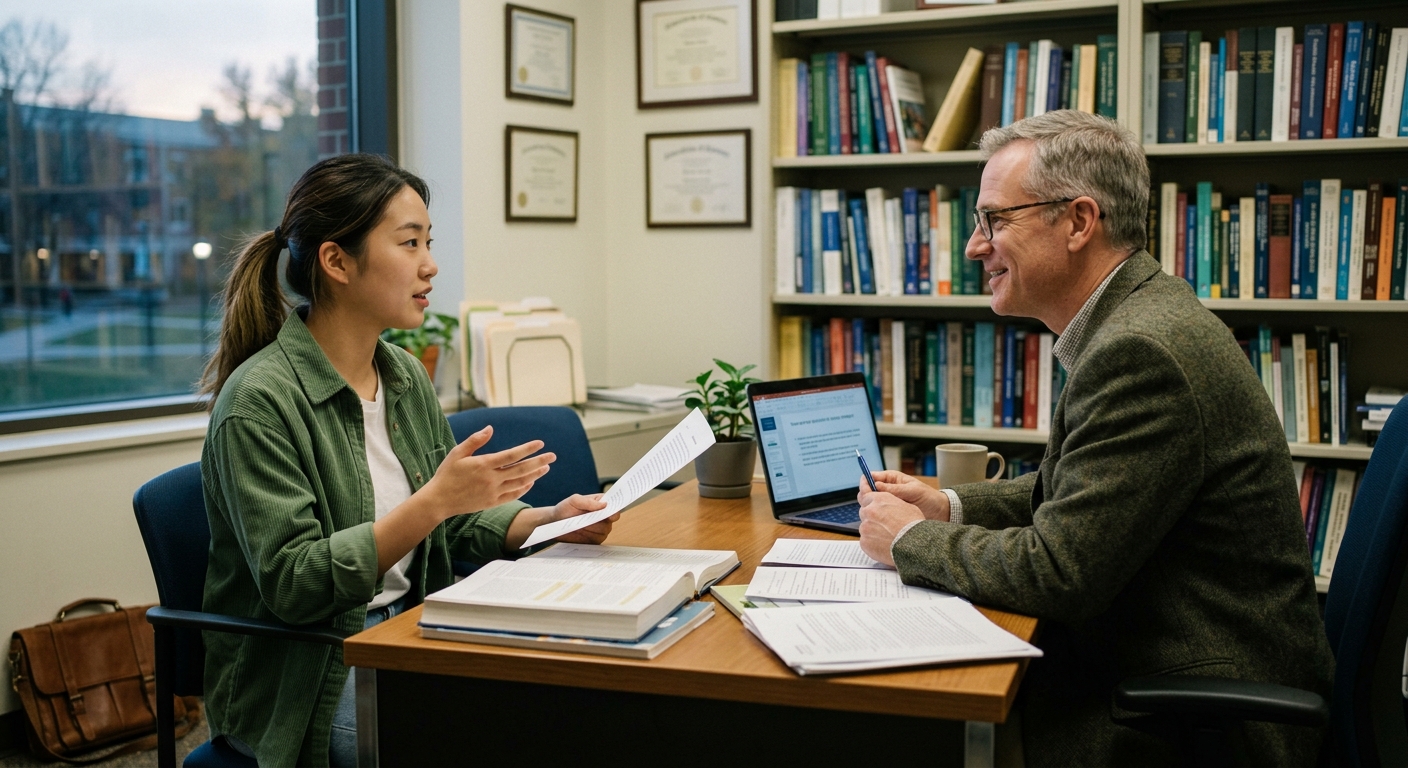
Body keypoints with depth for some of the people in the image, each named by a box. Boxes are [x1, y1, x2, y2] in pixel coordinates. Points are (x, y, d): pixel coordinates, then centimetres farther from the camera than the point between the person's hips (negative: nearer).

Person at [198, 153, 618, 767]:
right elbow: (294, 583, -22)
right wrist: (433, 501, -29)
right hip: (306, 679, -7)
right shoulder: (257, 402, -17)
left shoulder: (407, 377, 7)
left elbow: (456, 523, 15)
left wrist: (546, 522, -3)